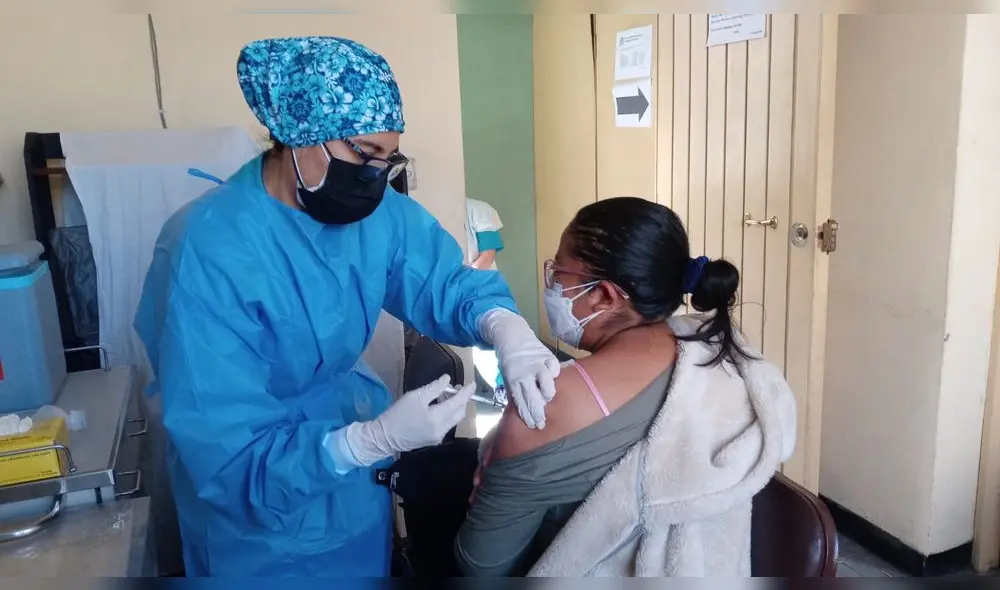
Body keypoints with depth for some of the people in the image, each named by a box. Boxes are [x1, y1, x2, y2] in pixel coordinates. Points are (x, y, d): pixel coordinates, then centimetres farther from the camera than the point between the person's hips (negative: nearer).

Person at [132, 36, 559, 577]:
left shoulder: (372, 207, -12)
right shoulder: (207, 253, -31)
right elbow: (227, 457, -31)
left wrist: (508, 331, -31)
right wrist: (377, 438, -43)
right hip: (260, 503, -5)